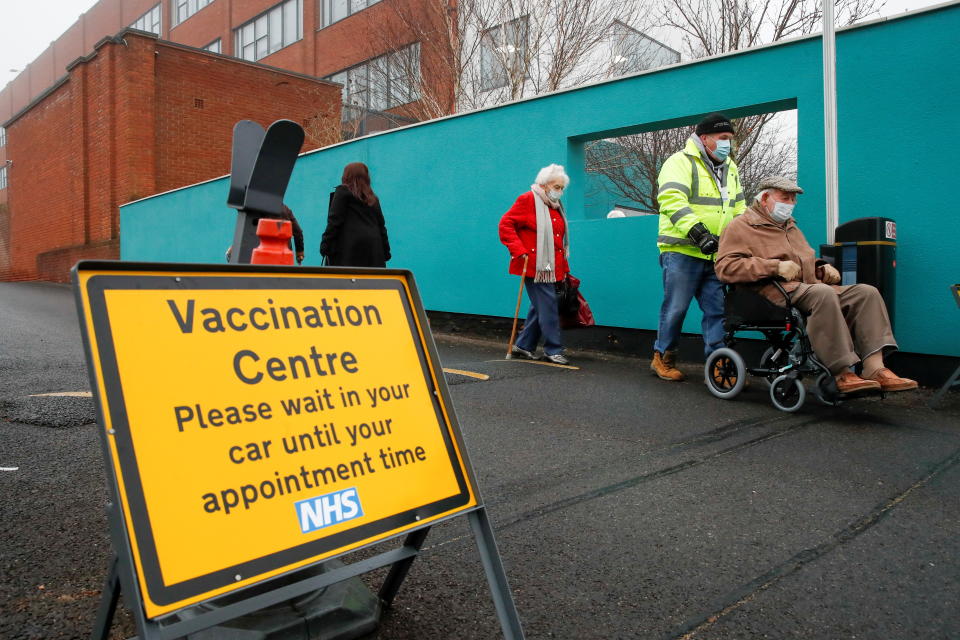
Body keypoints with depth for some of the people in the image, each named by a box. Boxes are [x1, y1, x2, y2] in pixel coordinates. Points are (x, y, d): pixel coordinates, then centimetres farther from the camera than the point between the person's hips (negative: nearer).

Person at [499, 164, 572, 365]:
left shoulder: (556, 207, 20)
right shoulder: (528, 200, -4)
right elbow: (505, 224, -8)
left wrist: (564, 269, 19)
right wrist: (519, 251, -17)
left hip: (552, 269, 8)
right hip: (534, 266, -8)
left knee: (540, 308, 11)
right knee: (548, 307, -8)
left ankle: (523, 346, 21)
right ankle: (553, 350, -1)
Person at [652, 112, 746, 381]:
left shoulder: (730, 168, 20)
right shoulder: (680, 162, -6)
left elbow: (739, 208, 28)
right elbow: (672, 201, -20)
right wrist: (698, 232, -28)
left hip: (717, 255, 7)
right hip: (682, 252, -7)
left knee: (717, 310, 5)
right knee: (676, 308, 0)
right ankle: (663, 358, 16)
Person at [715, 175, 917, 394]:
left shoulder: (791, 226, 33)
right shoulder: (740, 227, 5)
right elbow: (725, 267, -12)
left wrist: (822, 269, 16)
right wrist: (776, 266, -18)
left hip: (811, 288, 9)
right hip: (779, 292, -8)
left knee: (866, 292, -12)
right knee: (823, 293, -36)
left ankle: (875, 369, -24)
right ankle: (842, 374, -35)